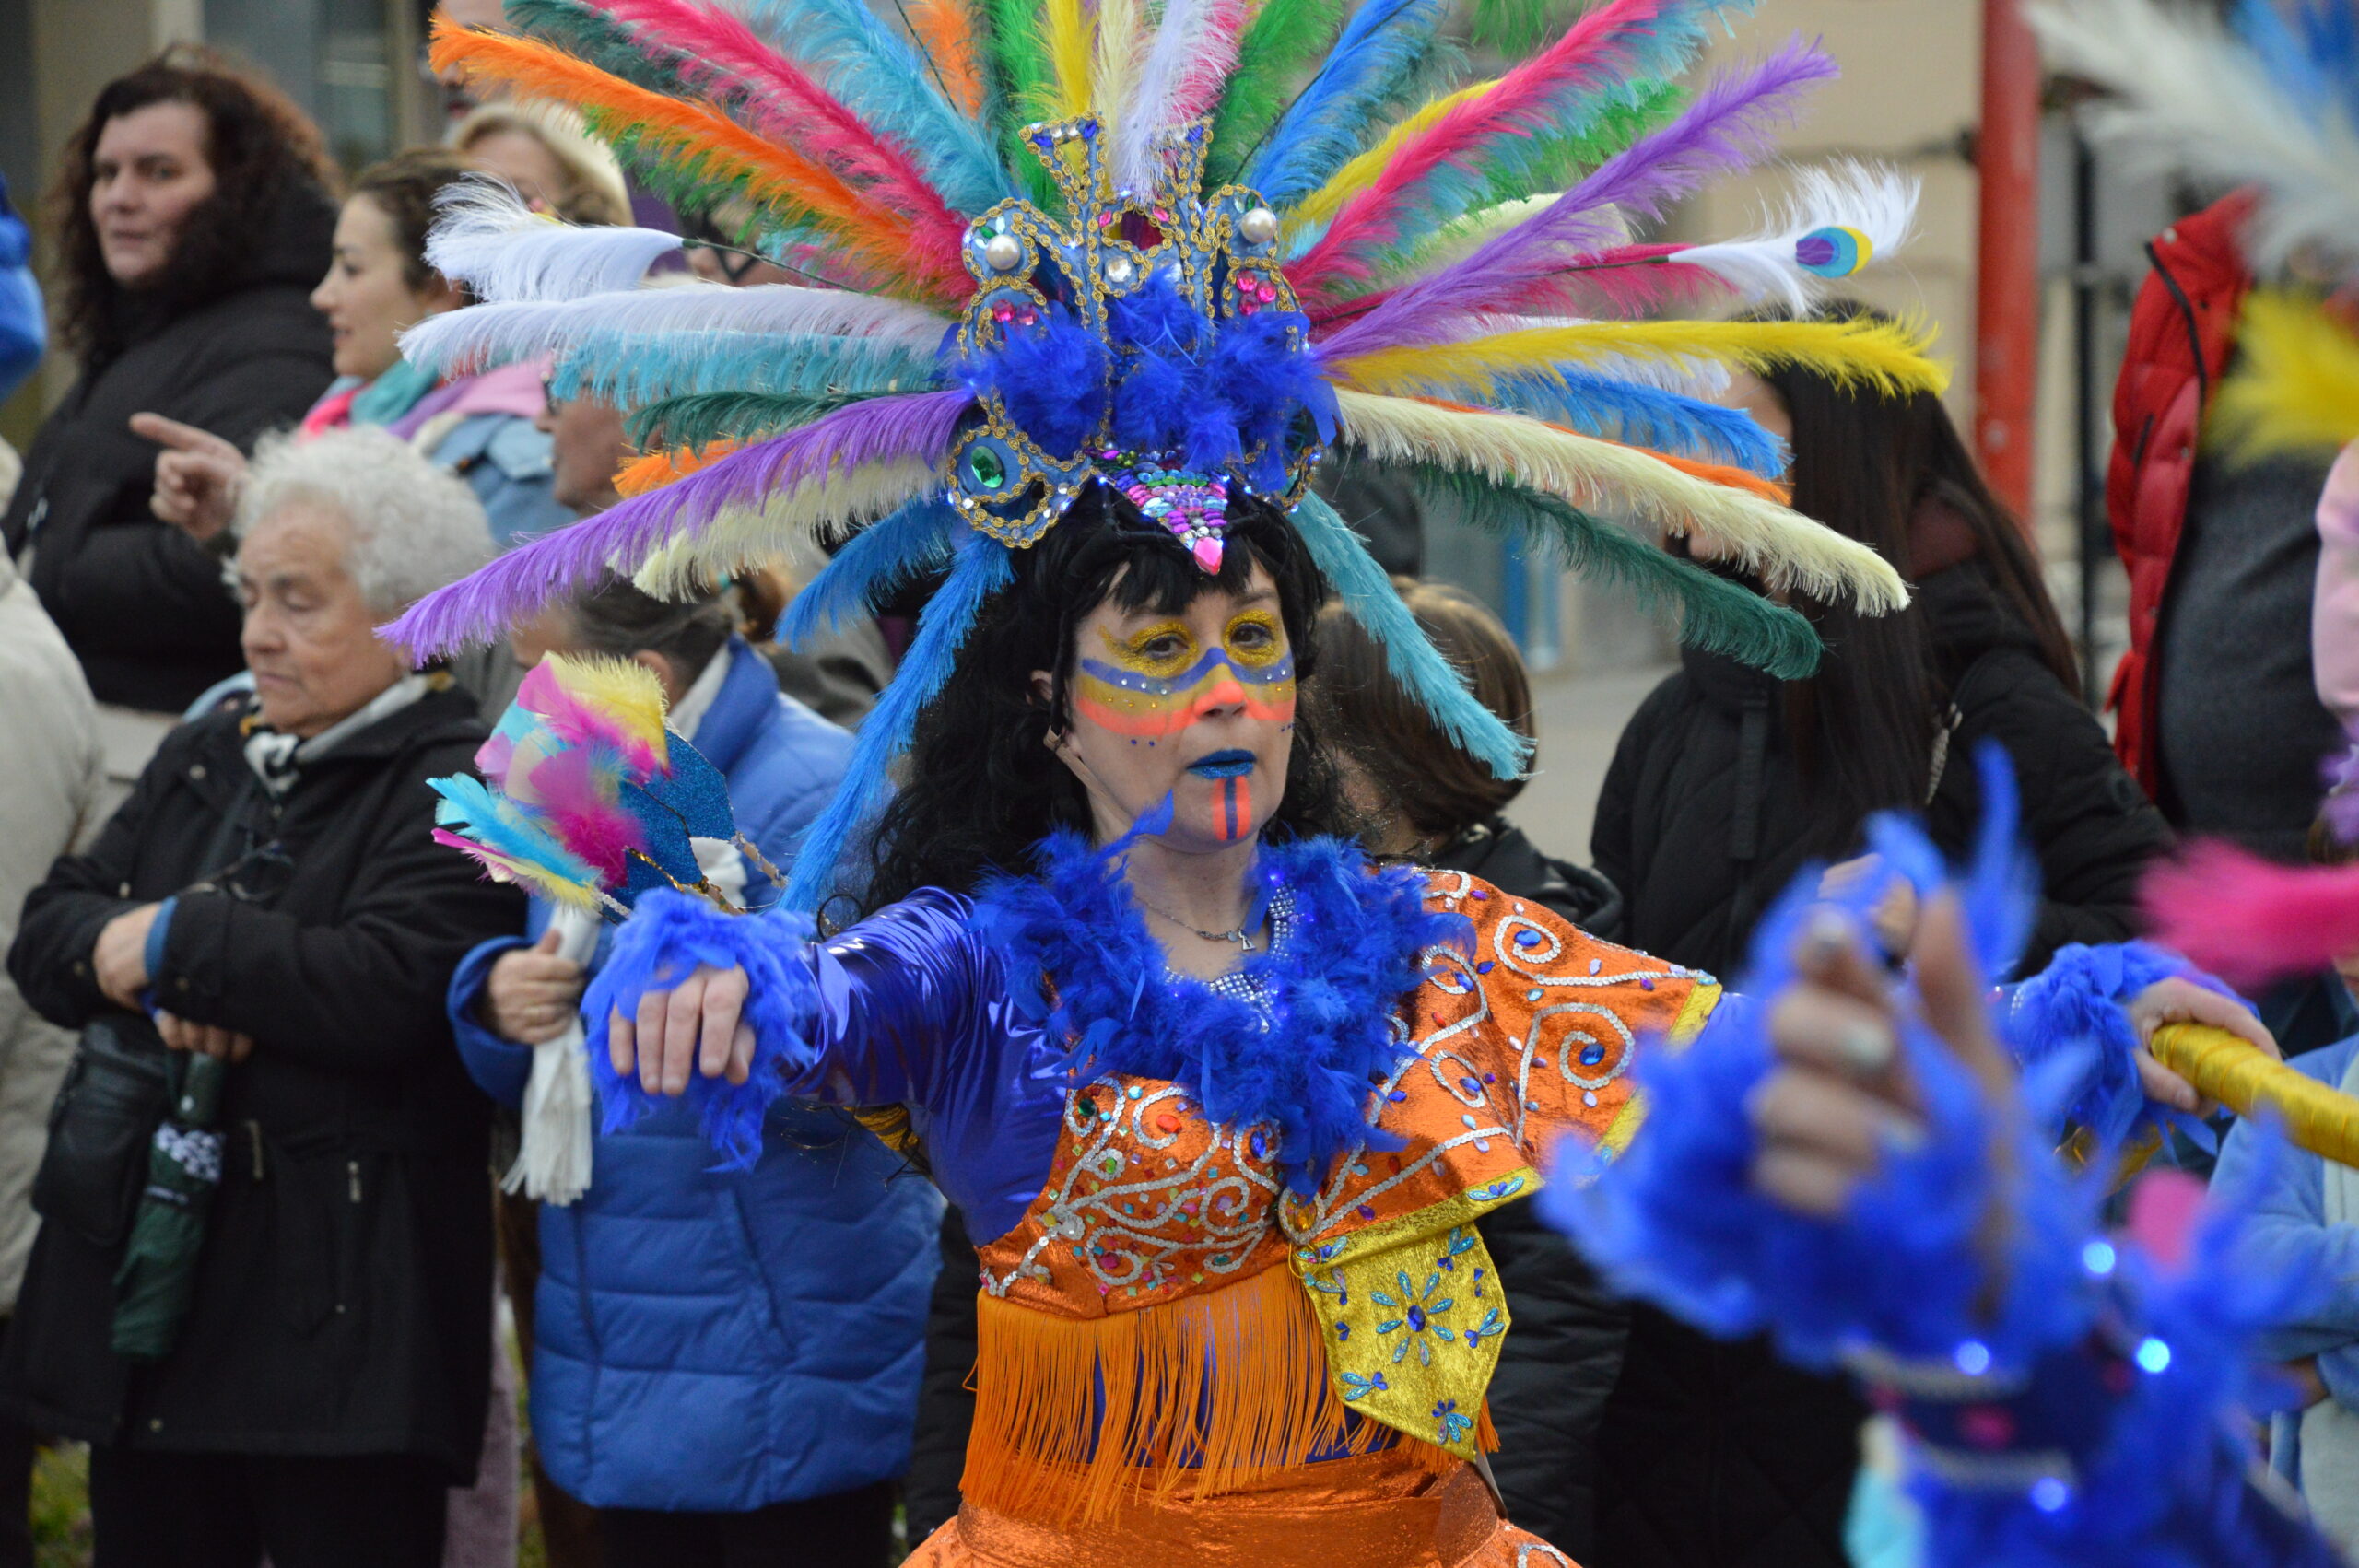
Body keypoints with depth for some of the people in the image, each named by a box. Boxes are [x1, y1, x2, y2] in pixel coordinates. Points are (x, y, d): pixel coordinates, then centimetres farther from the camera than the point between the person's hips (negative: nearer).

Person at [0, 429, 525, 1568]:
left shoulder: (460, 789, -8)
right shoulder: (204, 760, 18)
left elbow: (383, 991, -23)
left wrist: (170, 943, -11)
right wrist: (159, 989, -12)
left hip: (339, 1319, -7)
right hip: (144, 1287, 7)